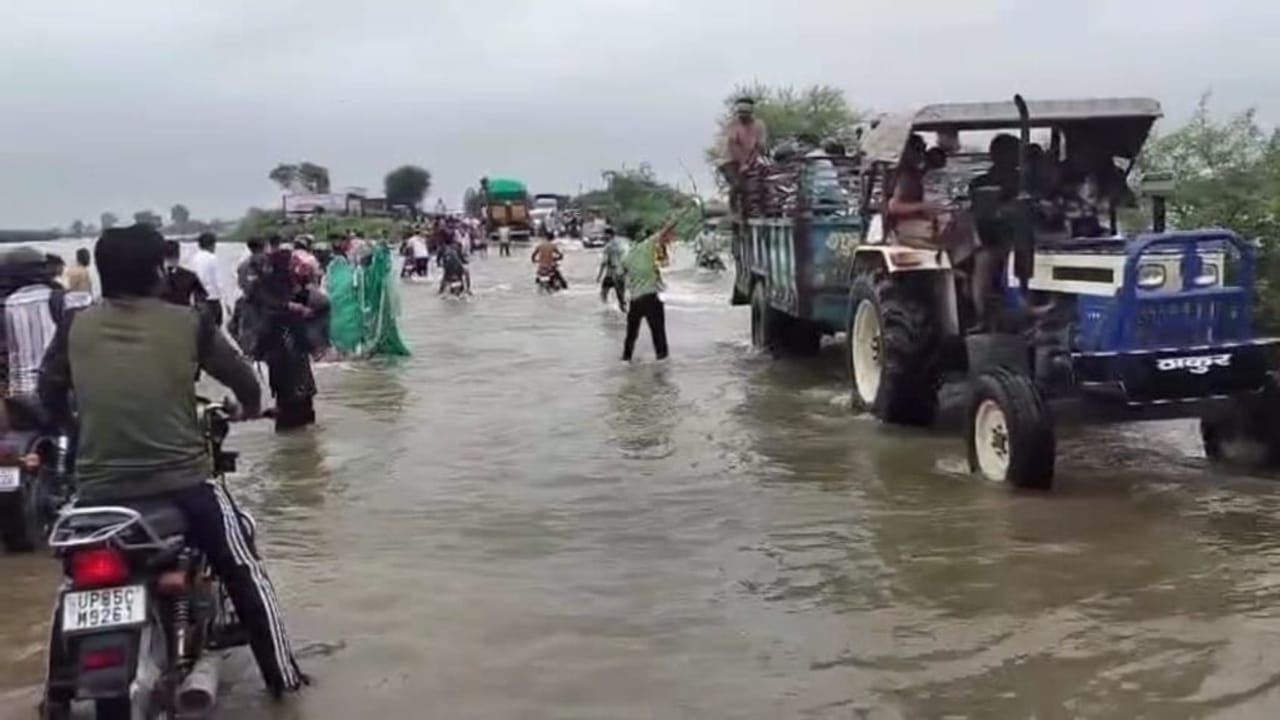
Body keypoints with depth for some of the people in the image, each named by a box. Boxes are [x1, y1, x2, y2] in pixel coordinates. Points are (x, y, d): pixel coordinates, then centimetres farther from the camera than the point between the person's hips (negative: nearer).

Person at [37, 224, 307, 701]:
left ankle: (61, 688, 35)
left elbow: (49, 394, 13)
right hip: (181, 482, -2)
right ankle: (281, 675, 22)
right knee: (243, 571, 17)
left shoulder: (74, 328, 2)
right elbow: (243, 380, 4)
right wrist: (251, 405, 27)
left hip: (100, 488, 3)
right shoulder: (188, 323, -4)